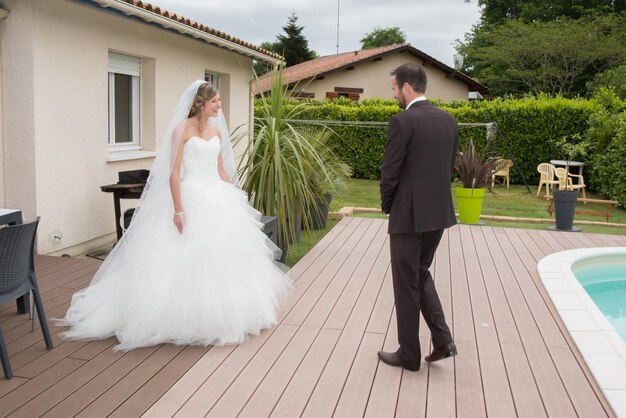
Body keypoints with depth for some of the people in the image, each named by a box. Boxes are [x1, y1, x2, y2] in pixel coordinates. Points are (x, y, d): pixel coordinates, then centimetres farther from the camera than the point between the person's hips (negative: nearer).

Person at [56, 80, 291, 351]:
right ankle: (188, 319, 5)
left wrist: (233, 199, 16)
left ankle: (220, 315, 22)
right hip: (192, 198, -7)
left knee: (222, 255, 10)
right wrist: (178, 209, -19)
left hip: (218, 198, 7)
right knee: (188, 257, -5)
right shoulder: (182, 129, -8)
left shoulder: (217, 130, 12)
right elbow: (174, 172, -13)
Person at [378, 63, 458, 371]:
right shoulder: (448, 120, 7)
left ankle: (409, 355, 19)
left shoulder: (402, 122, -16)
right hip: (439, 213, 7)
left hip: (409, 215, -7)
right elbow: (449, 166, 11)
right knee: (421, 274, 24)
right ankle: (442, 340, 16)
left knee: (407, 285, 7)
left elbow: (389, 172, -13)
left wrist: (387, 205, 4)